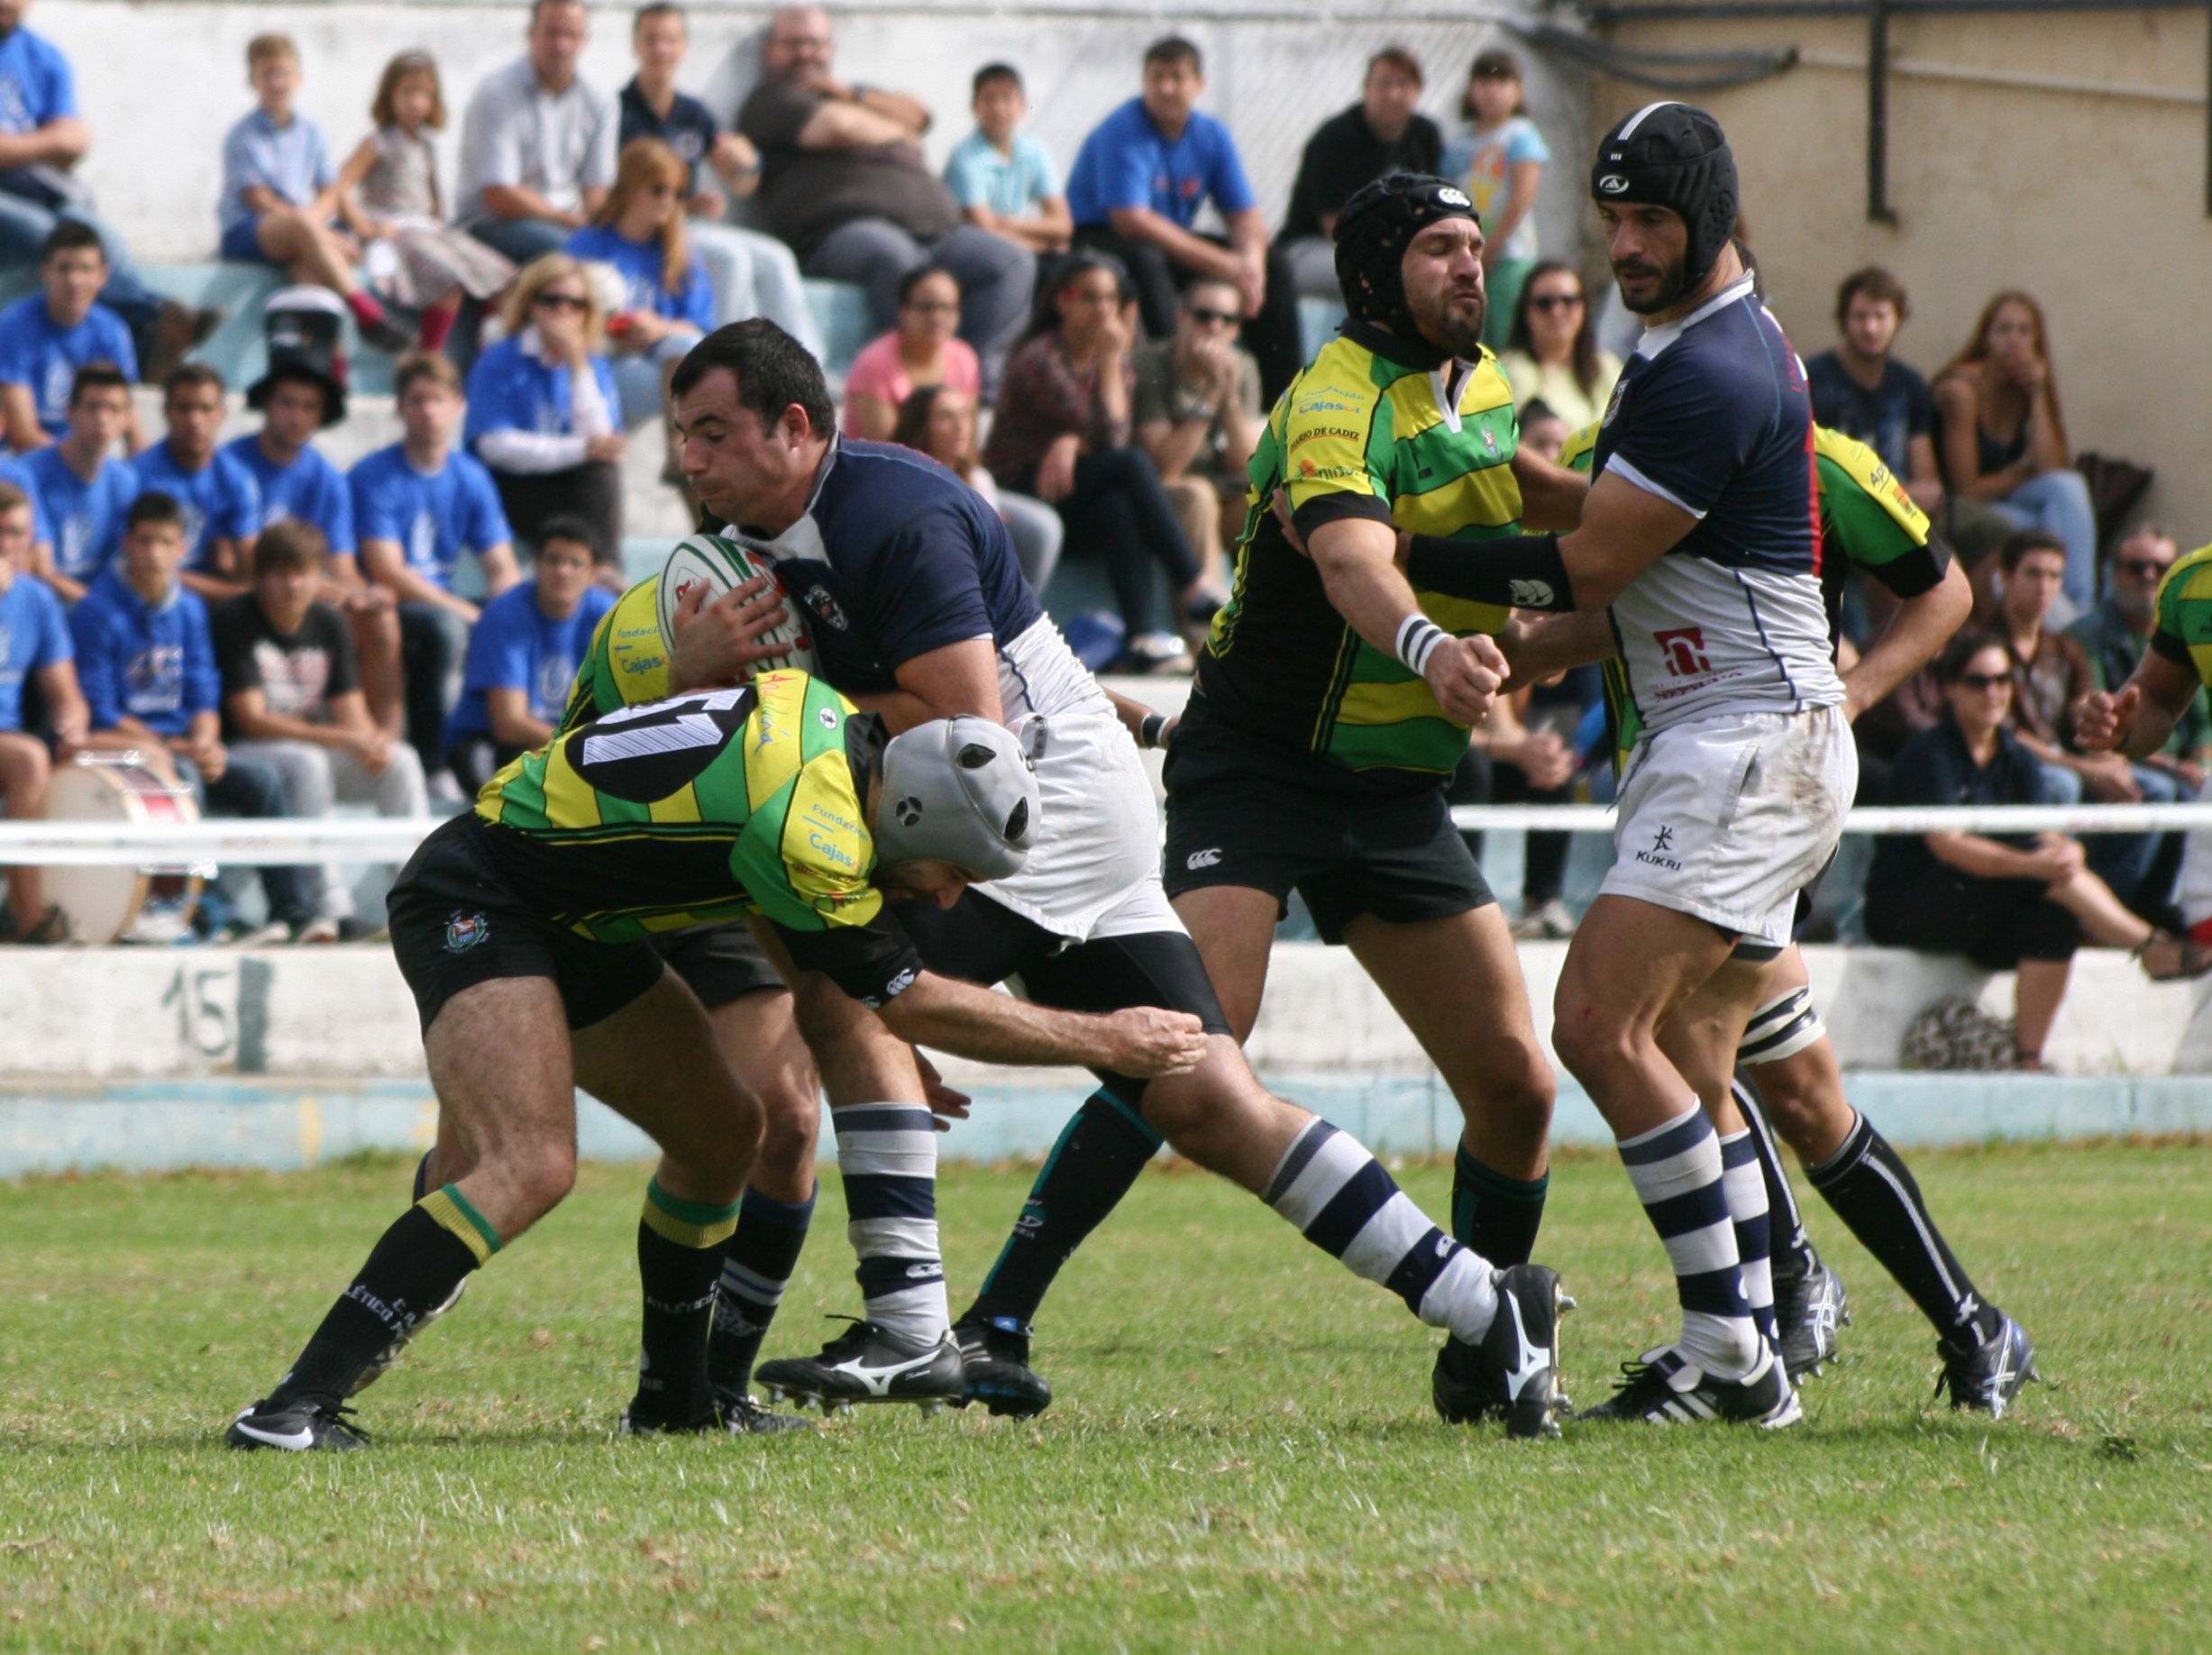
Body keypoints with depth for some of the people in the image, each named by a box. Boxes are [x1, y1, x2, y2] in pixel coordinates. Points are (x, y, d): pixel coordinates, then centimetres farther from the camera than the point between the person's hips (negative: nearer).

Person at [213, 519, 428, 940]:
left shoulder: (329, 624, 6)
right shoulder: (233, 621, -13)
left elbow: (351, 711, 4)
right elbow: (251, 719, -19)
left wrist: (371, 742, -23)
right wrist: (345, 740, -27)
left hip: (318, 746, 6)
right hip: (244, 755, -6)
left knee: (401, 761, -18)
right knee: (306, 764, -36)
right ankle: (328, 906, -40)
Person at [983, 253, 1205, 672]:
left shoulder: (1112, 363, 12)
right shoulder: (1040, 362, -11)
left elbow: (1115, 438, -3)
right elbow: (1108, 436, -16)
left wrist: (1070, 444, -21)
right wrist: (1110, 361, -11)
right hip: (1022, 496, -5)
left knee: (1118, 510, -31)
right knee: (1130, 464, -27)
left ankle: (1146, 633, -42)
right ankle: (1192, 587, -25)